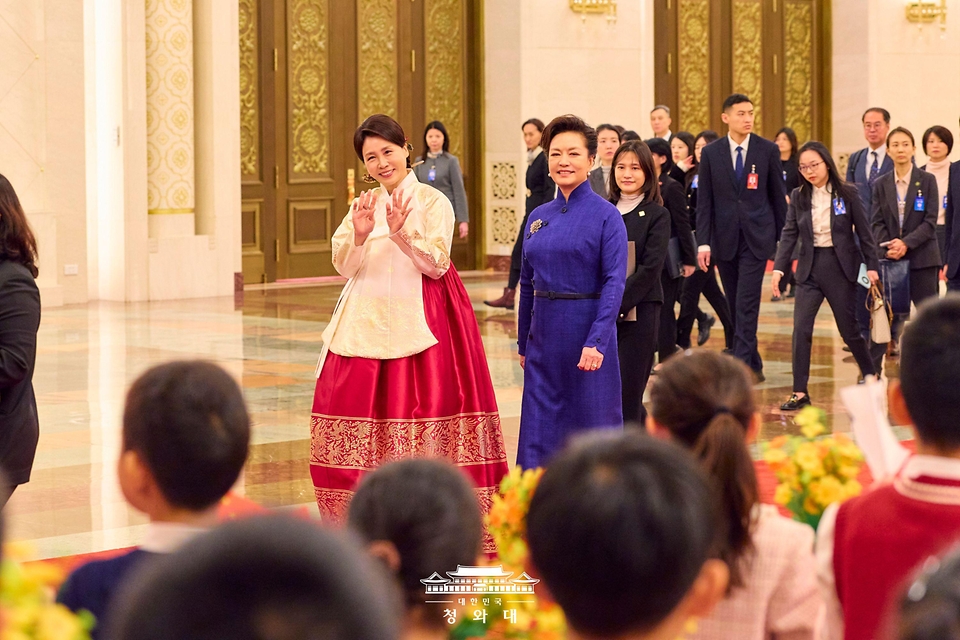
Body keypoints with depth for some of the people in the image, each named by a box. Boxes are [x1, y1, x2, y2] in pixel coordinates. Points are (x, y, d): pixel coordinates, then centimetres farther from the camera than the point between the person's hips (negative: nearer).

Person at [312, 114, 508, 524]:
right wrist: (359, 235, -13)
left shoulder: (433, 202, 0)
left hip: (419, 319, -4)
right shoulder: (364, 204, 14)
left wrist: (401, 233, -21)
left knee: (417, 411, -9)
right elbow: (343, 266, 6)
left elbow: (436, 264, -8)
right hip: (367, 322, 4)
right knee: (359, 408, 1)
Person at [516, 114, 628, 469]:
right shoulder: (538, 217, 8)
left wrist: (597, 341, -22)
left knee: (592, 423, 4)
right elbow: (527, 284, 14)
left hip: (587, 331, -5)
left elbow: (614, 282, -13)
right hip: (544, 334, 5)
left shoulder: (605, 215, -7)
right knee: (539, 429, 5)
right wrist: (523, 342, 13)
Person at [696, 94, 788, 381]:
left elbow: (778, 196, 5)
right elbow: (704, 202, 2)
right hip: (724, 239, 2)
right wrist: (703, 242, -5)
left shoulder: (768, 150, 0)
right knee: (736, 306, 8)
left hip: (757, 237, -2)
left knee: (746, 304, -10)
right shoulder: (710, 153, 2)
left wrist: (783, 237, 5)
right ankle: (753, 366, 19)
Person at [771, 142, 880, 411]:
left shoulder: (847, 194, -6)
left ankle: (870, 376, 30)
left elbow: (864, 232, -3)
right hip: (810, 268, 2)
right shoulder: (798, 197, 1)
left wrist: (872, 266, -6)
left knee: (849, 328, 7)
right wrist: (779, 268, -12)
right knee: (801, 329, -8)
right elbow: (789, 234, -2)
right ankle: (800, 392, -5)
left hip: (841, 267, -2)